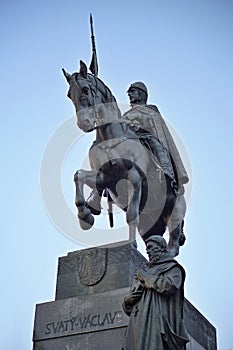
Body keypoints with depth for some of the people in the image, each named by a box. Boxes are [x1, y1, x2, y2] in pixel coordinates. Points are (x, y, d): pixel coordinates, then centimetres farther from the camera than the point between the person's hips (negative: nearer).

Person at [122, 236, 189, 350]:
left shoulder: (172, 268, 12)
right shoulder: (141, 274, 31)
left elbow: (169, 286, -12)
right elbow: (127, 308, 30)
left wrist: (146, 277, 1)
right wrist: (128, 300, 5)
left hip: (157, 325, -6)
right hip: (138, 327, 6)